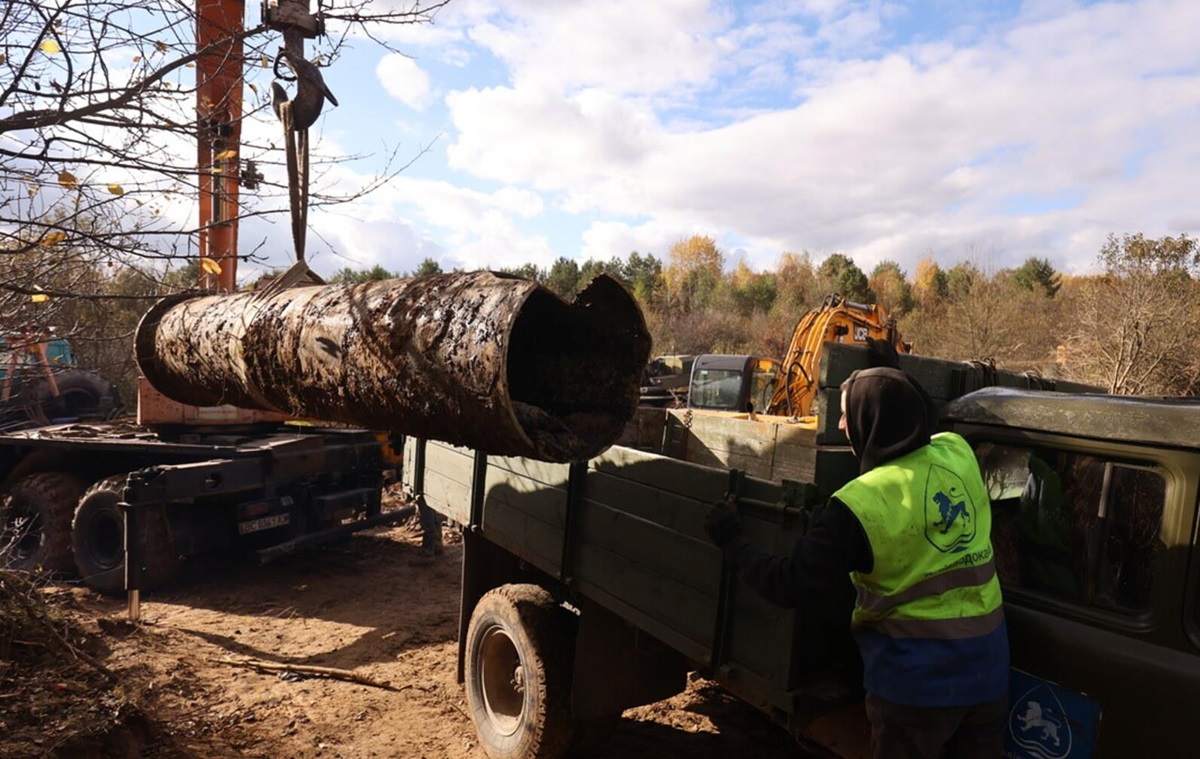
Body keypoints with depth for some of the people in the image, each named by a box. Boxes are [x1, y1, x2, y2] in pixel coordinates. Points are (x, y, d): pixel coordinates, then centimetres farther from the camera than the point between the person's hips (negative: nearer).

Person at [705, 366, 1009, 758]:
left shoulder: (859, 504, -23)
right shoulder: (958, 454, -7)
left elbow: (793, 588, -18)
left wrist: (731, 540, -7)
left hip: (916, 676, -5)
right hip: (987, 666, 6)